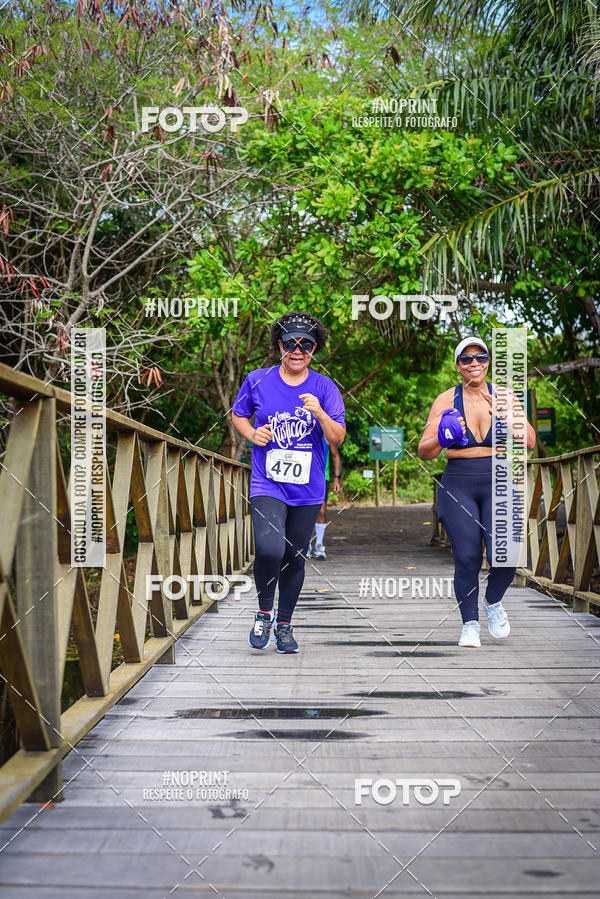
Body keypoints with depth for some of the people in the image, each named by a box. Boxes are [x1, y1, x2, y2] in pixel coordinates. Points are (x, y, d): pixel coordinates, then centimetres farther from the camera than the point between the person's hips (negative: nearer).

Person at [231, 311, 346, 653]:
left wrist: (320, 413, -22)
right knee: (270, 549, -23)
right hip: (267, 485, -2)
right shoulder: (258, 380, 2)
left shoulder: (324, 387, 1)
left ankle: (284, 625, 29)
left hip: (308, 489, 2)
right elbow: (238, 414, 18)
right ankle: (264, 612, 3)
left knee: (295, 558, 9)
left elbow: (338, 438, -3)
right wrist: (252, 434, -3)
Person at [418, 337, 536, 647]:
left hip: (497, 485, 0)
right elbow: (424, 451, 2)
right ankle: (470, 624, 15)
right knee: (467, 560, -4)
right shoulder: (446, 400, 2)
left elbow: (529, 443, -2)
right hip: (458, 487, 0)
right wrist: (442, 439, -20)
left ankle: (493, 601, 21)